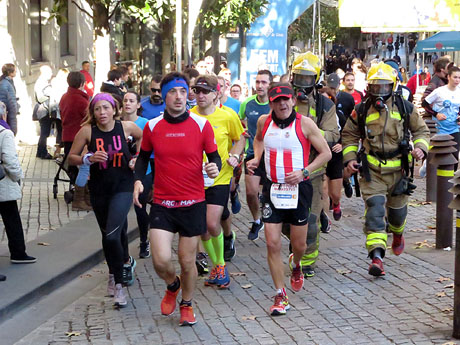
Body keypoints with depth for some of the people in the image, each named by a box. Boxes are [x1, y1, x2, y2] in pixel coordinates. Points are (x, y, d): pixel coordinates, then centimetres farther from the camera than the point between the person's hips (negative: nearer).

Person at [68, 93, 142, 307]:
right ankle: (126, 261, 43)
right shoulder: (87, 131, -8)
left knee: (112, 235, -16)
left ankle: (117, 282, -3)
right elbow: (71, 158, -2)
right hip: (99, 190, 2)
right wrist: (88, 158, -20)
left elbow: (141, 137, 16)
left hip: (123, 187, -2)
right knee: (108, 235, 16)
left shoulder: (126, 127, -7)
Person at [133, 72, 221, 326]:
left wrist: (215, 167, -18)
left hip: (193, 203, 0)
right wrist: (138, 180, 0)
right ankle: (172, 286, 26)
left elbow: (214, 155, 4)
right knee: (160, 260, -10)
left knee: (187, 261, 7)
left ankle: (186, 304, 34)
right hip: (162, 203, 1)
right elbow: (143, 156, 15)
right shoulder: (152, 127, 0)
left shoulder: (202, 125, -4)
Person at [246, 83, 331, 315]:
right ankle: (280, 296, 5)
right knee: (272, 244, -6)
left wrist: (304, 171, -15)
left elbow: (326, 153, -3)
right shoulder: (264, 122, 1)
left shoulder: (304, 123, -9)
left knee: (299, 244, 9)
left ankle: (296, 264, 47)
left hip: (298, 189, -2)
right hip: (272, 189, 2)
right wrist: (256, 158, 6)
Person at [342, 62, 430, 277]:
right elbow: (349, 136, 12)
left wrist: (421, 147, -10)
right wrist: (349, 158, -2)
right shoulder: (361, 110, -1)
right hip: (371, 169, -1)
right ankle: (376, 256, -21)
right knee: (374, 209, -16)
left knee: (397, 209, 17)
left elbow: (421, 130, 10)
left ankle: (397, 234, 52)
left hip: (398, 168, 1)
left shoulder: (405, 108, -1)